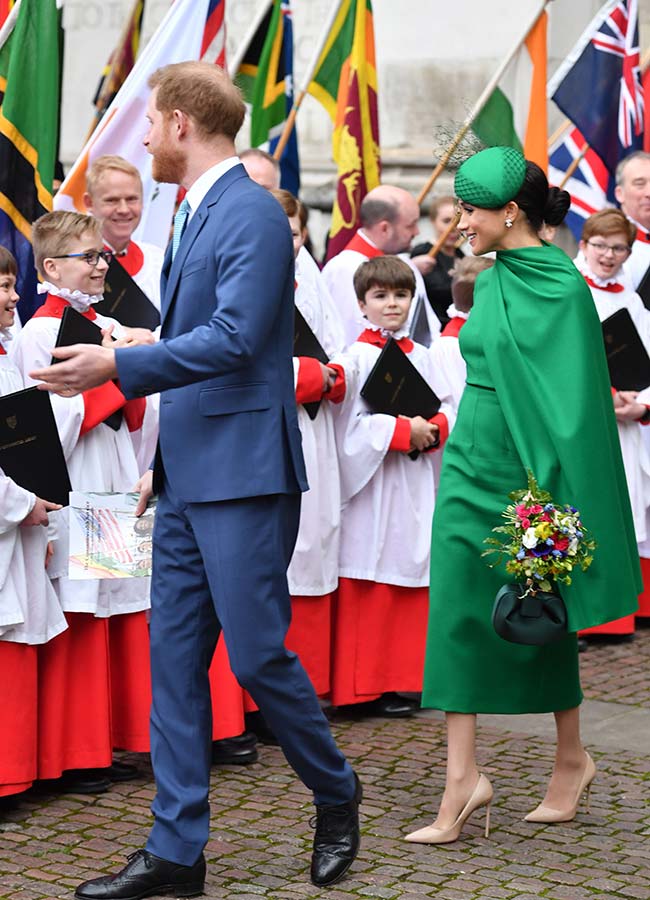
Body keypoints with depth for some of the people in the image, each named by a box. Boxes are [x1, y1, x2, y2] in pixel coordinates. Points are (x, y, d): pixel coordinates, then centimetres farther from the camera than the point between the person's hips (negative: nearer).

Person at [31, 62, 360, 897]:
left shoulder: (253, 215, -13)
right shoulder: (192, 217, 16)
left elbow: (233, 339, -23)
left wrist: (117, 366, -24)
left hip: (243, 479, -9)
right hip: (188, 479, 9)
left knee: (256, 654, -3)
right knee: (174, 660, 7)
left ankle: (336, 797, 21)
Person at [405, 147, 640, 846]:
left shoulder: (563, 285, -12)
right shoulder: (491, 283, 10)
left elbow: (575, 395, -15)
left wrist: (555, 489, -18)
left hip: (533, 469, -7)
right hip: (474, 466, 7)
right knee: (459, 612, -1)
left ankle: (571, 756, 22)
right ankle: (462, 778, 0)